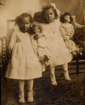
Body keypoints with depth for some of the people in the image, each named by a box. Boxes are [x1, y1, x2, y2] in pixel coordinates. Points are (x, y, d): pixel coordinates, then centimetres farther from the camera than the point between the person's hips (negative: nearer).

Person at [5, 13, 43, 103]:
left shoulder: (30, 33, 8)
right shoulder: (16, 33, -4)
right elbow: (11, 45, -2)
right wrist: (13, 55, 1)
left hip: (30, 56, 3)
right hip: (19, 57, -3)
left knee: (30, 75, 5)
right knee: (20, 76, 1)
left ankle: (30, 94, 19)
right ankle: (21, 94, 14)